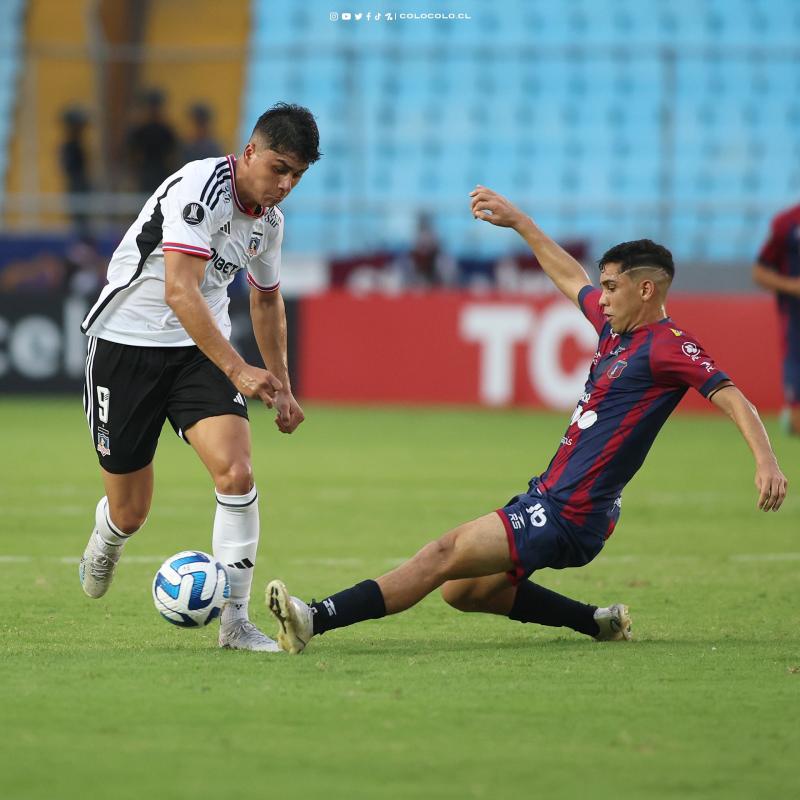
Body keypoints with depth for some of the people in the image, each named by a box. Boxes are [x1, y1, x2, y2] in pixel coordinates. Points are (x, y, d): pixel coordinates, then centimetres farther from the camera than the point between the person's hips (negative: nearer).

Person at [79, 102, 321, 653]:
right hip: (126, 343, -5)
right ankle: (105, 545, 43)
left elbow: (267, 300, 24)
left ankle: (235, 622, -13)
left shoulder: (269, 220, 4)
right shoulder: (200, 188, -22)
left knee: (237, 472, -20)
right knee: (130, 512, 3)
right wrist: (237, 369, -38)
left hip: (202, 350, 5)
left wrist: (281, 387, 25)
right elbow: (179, 290, -32)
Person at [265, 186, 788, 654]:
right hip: (548, 497, 10)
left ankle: (315, 620, -25)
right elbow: (570, 277, 32)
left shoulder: (668, 345, -12)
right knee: (463, 590, 13)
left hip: (568, 518, -10)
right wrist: (518, 221, 36)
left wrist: (766, 461, -35)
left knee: (446, 555, -17)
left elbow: (731, 397, -20)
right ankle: (599, 623, 18)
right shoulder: (616, 325, 14)